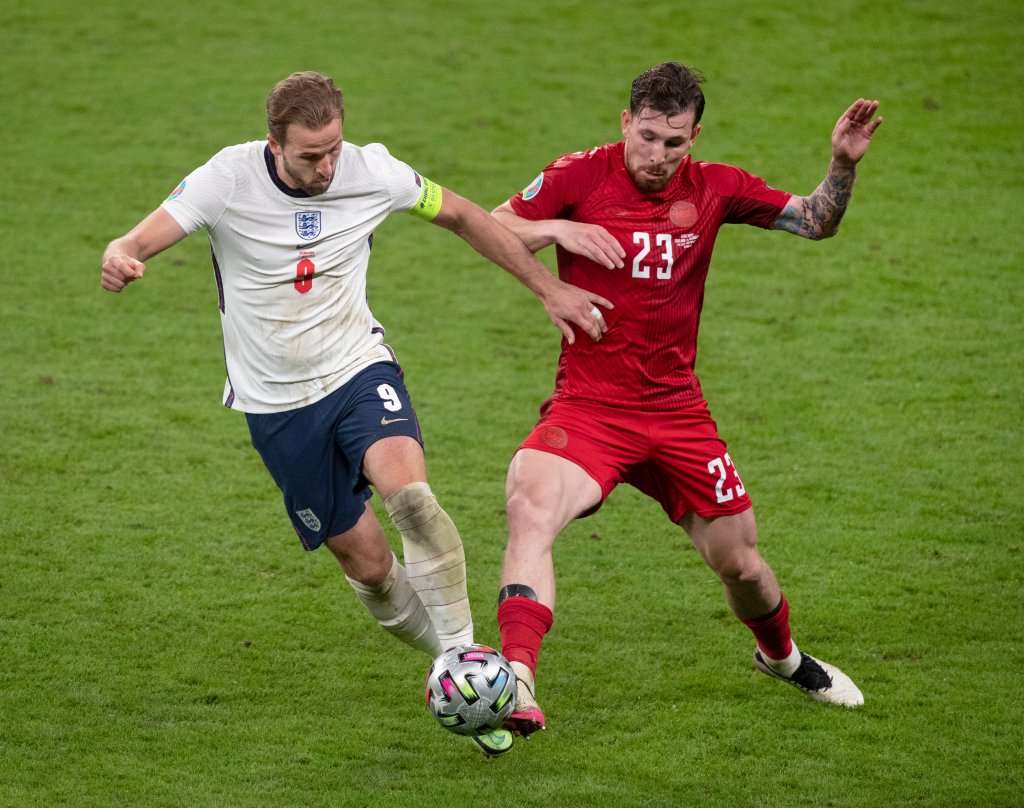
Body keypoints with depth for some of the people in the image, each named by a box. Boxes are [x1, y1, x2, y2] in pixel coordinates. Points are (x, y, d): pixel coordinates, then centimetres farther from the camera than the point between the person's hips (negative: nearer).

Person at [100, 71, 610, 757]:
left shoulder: (372, 172, -10)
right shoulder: (227, 180, -16)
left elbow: (464, 217, 6)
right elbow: (138, 243, -23)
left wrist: (551, 289, 7)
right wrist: (120, 261, -49)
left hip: (359, 369, 0)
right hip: (276, 402, 0)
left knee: (407, 490, -30)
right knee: (365, 563, 2)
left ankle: (463, 656, -21)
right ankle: (446, 655, 28)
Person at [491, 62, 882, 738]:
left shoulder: (713, 189, 0)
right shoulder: (581, 176, -7)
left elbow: (816, 222, 8)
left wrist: (843, 165, -10)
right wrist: (556, 229, -21)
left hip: (676, 411, 3)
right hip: (588, 407, -3)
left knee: (740, 563, 12)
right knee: (532, 507, -32)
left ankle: (782, 656, 45)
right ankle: (515, 687, -37)